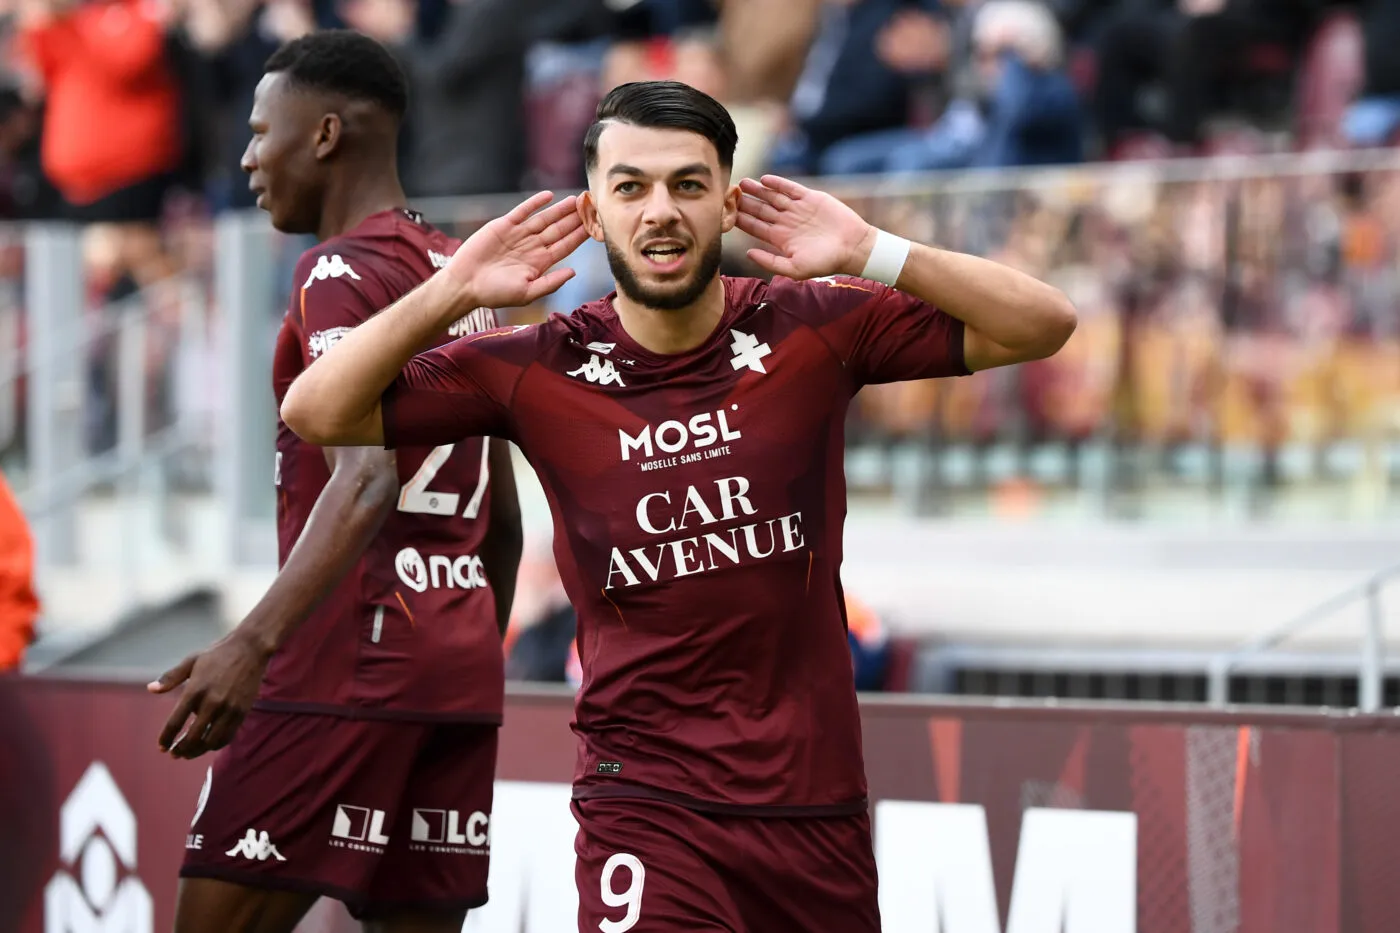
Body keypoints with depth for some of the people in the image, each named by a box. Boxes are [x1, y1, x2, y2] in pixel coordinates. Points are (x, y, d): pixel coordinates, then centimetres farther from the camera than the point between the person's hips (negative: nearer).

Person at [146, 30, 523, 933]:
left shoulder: (342, 272, -8)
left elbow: (367, 480, -24)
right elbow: (503, 520, 22)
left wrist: (255, 643, -33)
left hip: (349, 656, -8)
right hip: (460, 662, 8)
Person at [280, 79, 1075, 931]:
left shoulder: (813, 331, -2)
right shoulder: (542, 371, -1)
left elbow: (1043, 326, -5)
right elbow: (317, 413, -2)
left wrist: (871, 254, -16)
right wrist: (453, 291, -12)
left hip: (819, 802, 2)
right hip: (647, 808, -2)